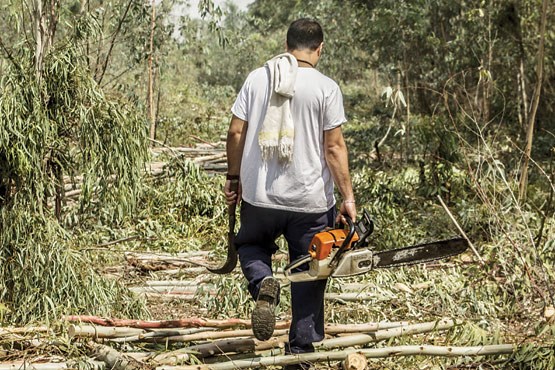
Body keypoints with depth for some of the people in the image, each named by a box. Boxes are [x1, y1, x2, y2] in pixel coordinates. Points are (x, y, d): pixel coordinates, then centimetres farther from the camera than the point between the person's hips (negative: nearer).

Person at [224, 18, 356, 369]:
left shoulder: (257, 78, 1)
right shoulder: (326, 87, -8)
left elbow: (235, 132, 2)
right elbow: (334, 147, -10)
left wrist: (233, 177, 15)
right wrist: (349, 198, -4)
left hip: (259, 196, 2)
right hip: (310, 202, -2)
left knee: (251, 245, 27)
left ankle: (264, 285, -4)